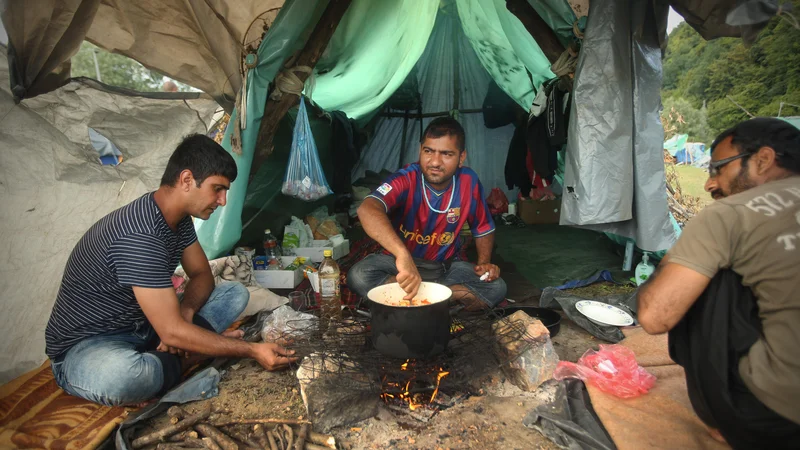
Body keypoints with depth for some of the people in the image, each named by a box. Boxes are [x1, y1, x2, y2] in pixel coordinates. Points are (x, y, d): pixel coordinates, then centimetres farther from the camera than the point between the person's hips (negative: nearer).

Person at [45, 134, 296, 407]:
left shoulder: (179, 218, -3)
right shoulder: (139, 236, -32)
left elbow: (201, 274, 8)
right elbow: (172, 332, -32)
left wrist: (184, 313, -14)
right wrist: (251, 351, -27)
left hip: (142, 329, 8)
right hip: (85, 347, -8)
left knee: (236, 293, 1)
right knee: (118, 375, -43)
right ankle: (185, 360, -14)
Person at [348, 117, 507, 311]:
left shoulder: (469, 181, -13)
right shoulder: (405, 180, -24)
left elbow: (483, 229, 4)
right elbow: (367, 210, -46)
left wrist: (484, 263, -13)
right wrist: (403, 254, -59)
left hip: (446, 266, 3)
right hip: (401, 261, -2)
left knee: (496, 288, -21)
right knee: (359, 276, -30)